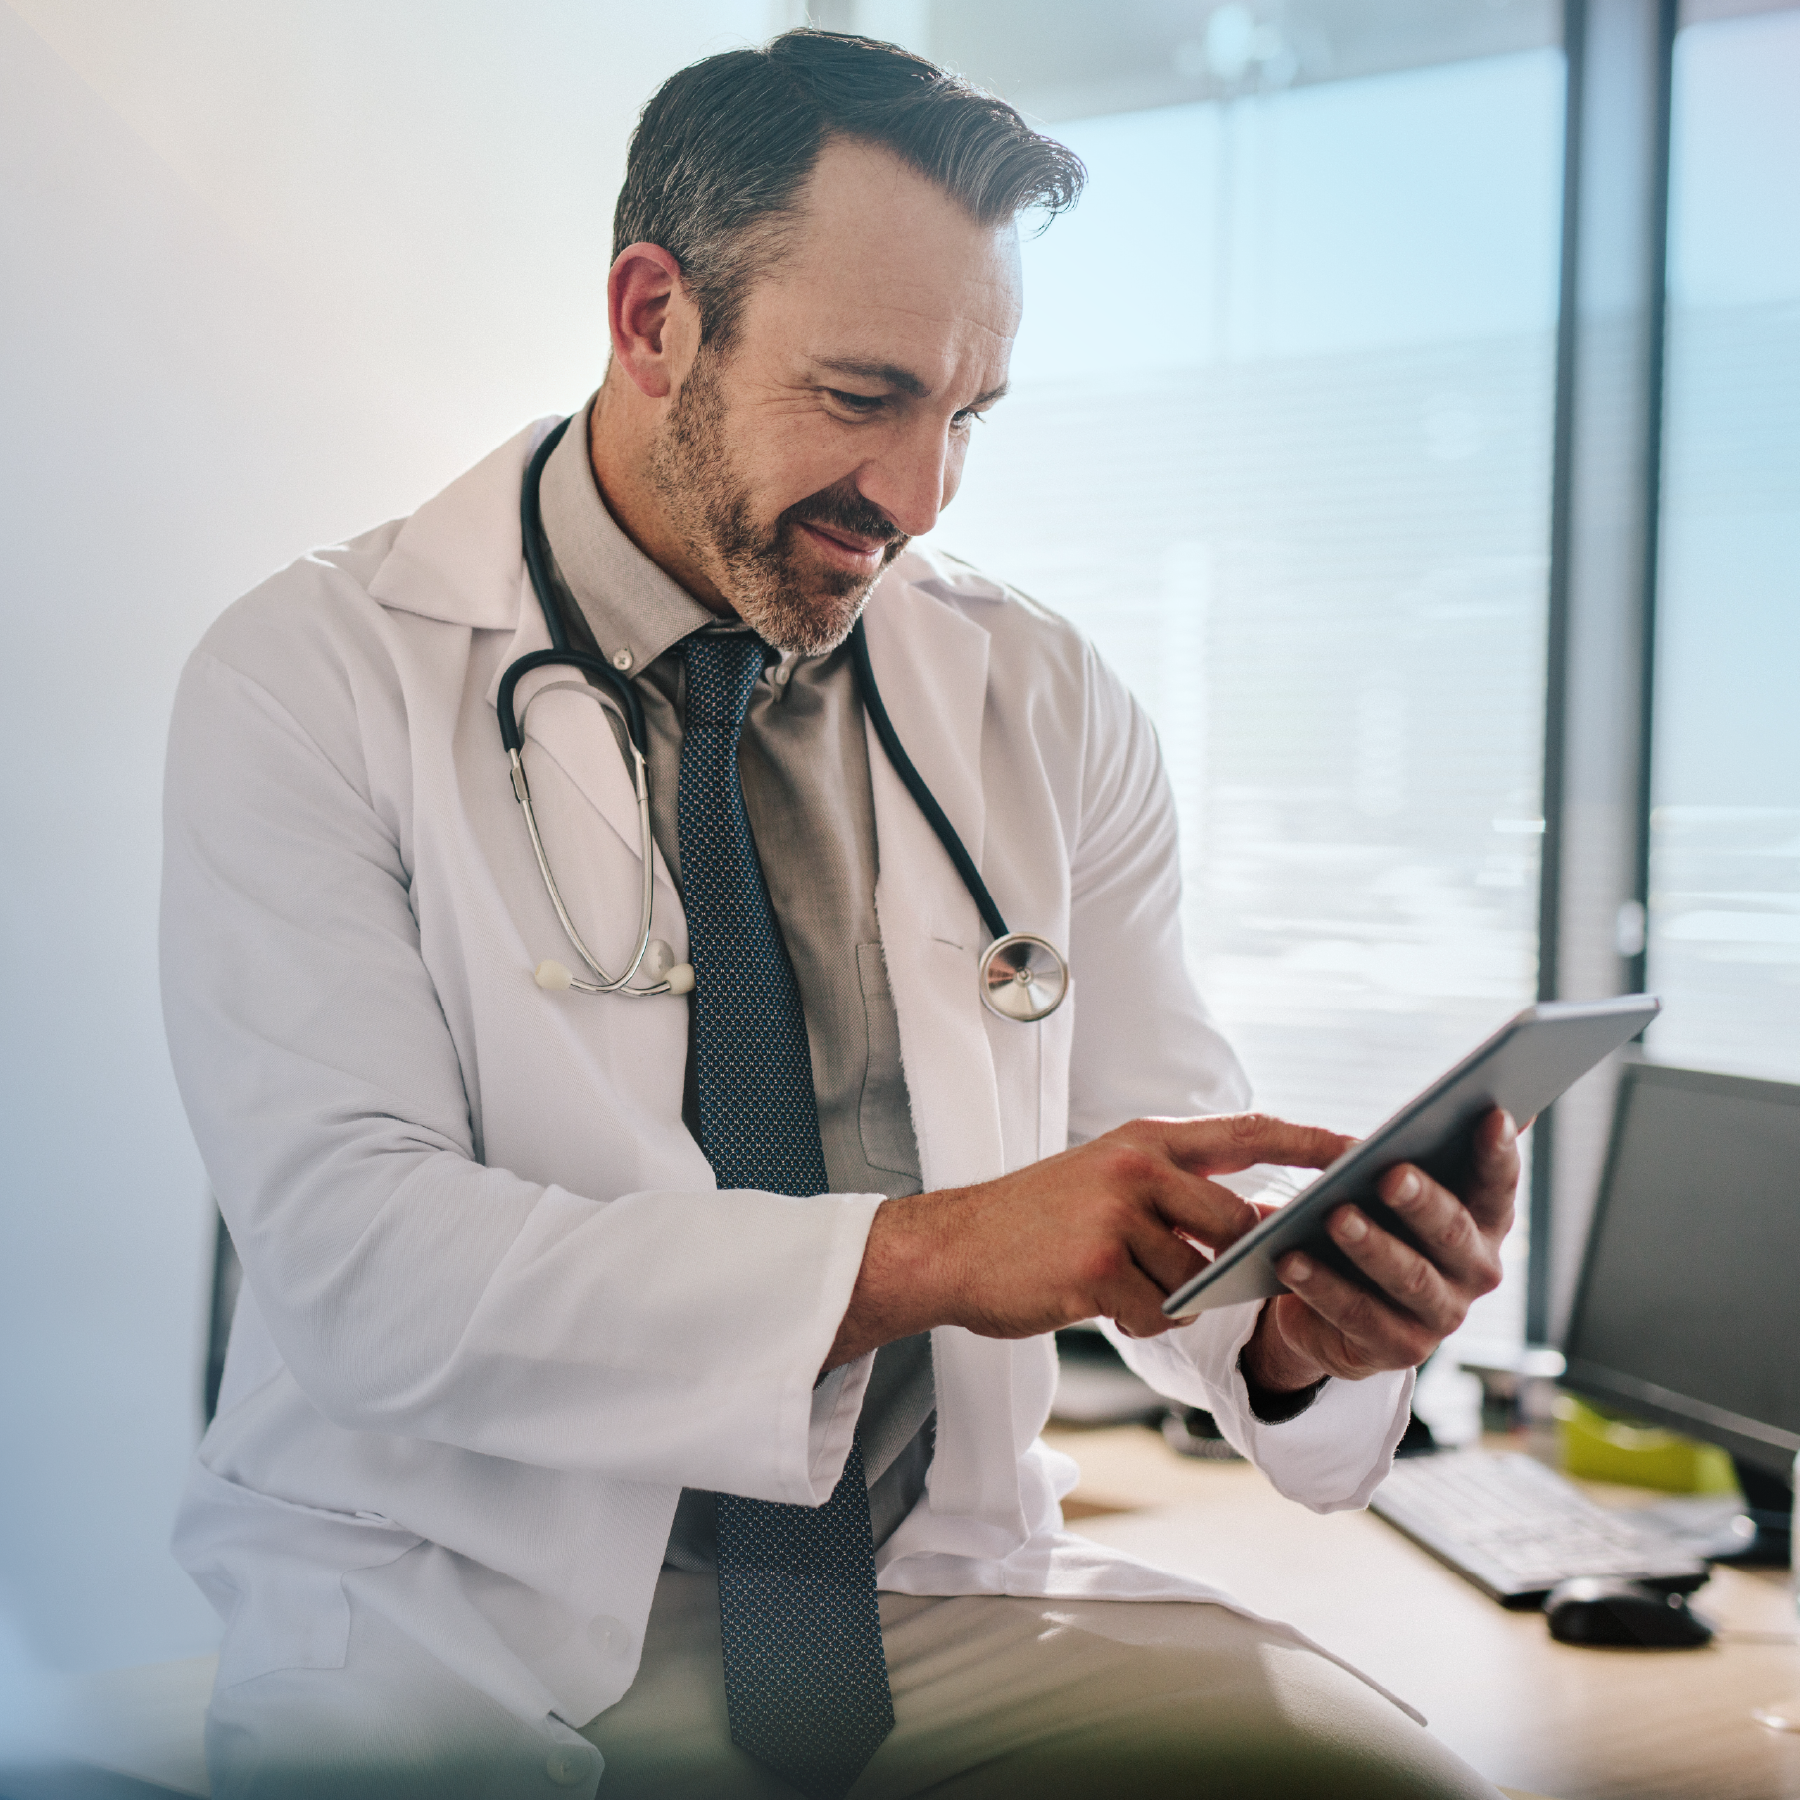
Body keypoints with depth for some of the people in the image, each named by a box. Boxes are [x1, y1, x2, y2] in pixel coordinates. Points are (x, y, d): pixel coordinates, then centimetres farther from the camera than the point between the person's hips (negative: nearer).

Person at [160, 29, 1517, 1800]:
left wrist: (1298, 1307, -19)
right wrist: (919, 1252, -28)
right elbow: (351, 1255, -18)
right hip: (468, 1632, -2)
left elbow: (1157, 1182, 5)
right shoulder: (314, 678, -7)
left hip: (938, 1598, 3)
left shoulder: (1049, 706, 6)